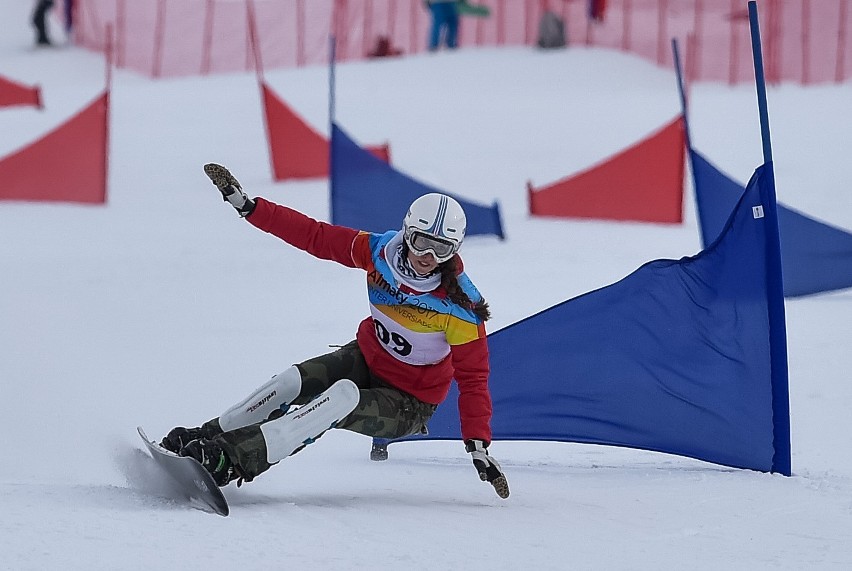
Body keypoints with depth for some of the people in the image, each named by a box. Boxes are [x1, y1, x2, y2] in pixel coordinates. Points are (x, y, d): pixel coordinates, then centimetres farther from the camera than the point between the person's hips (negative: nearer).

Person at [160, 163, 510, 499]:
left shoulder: (459, 305, -25)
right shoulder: (381, 251, -14)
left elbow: (473, 378, -19)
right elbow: (314, 235, -8)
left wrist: (479, 449, -26)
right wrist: (246, 207, -13)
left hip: (408, 404, -5)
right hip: (367, 359, 5)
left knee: (344, 397, -33)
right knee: (291, 382, -19)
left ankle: (235, 458, -39)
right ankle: (207, 437, -3)